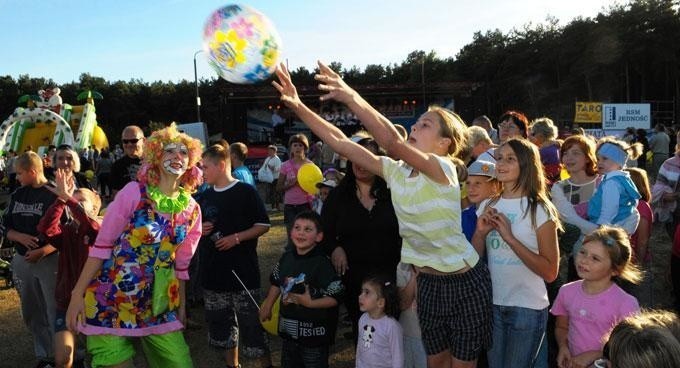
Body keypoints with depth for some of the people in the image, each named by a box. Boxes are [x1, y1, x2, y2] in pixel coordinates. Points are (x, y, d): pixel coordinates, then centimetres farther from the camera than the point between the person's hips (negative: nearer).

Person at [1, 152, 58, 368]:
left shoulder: (54, 195, -11)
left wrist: (42, 251, -24)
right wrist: (21, 237, -11)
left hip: (50, 260, -7)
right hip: (22, 260, 7)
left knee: (55, 313, -3)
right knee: (31, 313, 15)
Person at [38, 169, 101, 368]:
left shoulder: (100, 232, -7)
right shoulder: (66, 231, 2)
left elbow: (94, 228, -30)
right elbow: (45, 229, -18)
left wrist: (68, 198, -33)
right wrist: (61, 199, -27)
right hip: (66, 301, 2)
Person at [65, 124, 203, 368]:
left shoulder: (191, 209, 2)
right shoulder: (134, 192, -10)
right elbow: (102, 246, -8)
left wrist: (181, 306, 16)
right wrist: (78, 293, -10)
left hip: (158, 304, 4)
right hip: (112, 297, -4)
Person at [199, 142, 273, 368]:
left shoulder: (246, 192, -7)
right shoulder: (205, 196, 9)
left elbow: (263, 225, -7)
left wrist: (236, 238, -18)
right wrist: (199, 229, -1)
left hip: (243, 270, -6)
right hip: (212, 271, 6)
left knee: (251, 323, -2)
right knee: (221, 323, 15)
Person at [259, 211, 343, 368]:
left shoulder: (322, 263, -20)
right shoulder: (286, 257, -1)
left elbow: (334, 298, -20)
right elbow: (277, 283, 16)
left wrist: (309, 303, -28)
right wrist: (267, 306, 19)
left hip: (313, 332, -6)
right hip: (288, 327, 6)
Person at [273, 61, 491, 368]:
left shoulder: (443, 169, -20)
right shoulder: (396, 171, -2)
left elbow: (392, 142, -39)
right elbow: (339, 143, -7)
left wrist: (351, 98, -46)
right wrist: (296, 105, -15)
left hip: (465, 281, -6)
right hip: (428, 281, 6)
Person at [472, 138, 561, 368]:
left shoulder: (540, 210, -9)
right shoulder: (487, 206, 5)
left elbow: (550, 272, -14)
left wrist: (510, 237, -22)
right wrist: (481, 232, -11)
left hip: (528, 308, -4)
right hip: (492, 304, 5)